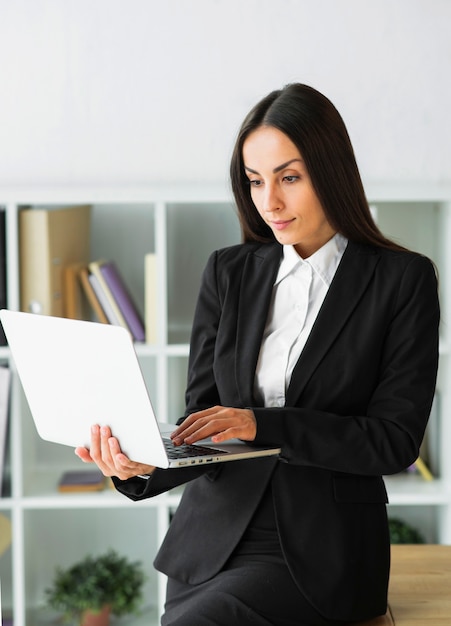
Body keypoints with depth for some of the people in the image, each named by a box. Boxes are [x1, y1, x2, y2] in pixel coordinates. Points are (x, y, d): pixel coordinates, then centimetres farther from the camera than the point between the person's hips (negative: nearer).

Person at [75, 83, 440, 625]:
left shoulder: (403, 280, -4)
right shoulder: (229, 272, 8)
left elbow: (395, 440, -9)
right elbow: (202, 421, 6)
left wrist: (262, 424, -18)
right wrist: (142, 465, -16)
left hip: (318, 552, -4)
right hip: (213, 536, 4)